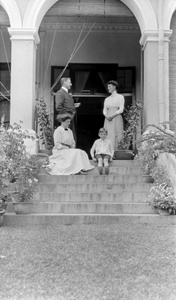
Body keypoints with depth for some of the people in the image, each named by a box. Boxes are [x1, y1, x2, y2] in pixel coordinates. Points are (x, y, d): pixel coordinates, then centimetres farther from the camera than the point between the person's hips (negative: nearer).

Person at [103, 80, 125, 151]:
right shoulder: (107, 99, 19)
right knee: (108, 137, -4)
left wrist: (112, 115, -15)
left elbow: (121, 110, -3)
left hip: (116, 118, -4)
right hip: (108, 120, 4)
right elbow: (104, 111, 13)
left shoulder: (120, 97, 6)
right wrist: (107, 116, -9)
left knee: (117, 137, -8)